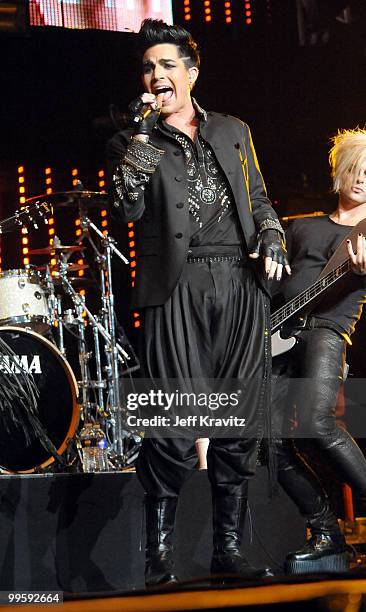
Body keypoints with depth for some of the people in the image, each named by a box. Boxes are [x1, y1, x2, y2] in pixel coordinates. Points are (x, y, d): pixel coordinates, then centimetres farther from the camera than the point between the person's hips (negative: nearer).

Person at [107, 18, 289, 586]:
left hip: (242, 286, 3)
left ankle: (229, 550, 12)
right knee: (175, 432, -10)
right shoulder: (132, 144, 11)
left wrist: (271, 237, 5)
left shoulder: (234, 131, 21)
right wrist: (143, 134, -8)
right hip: (177, 290, -3)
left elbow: (259, 199, 25)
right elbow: (128, 207, -5)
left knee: (241, 427, 1)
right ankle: (159, 556, 2)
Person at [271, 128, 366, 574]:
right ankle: (327, 535, 3)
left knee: (315, 422, -29)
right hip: (280, 332, 5)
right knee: (274, 441, -8)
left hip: (329, 326, -5)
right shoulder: (302, 228, 25)